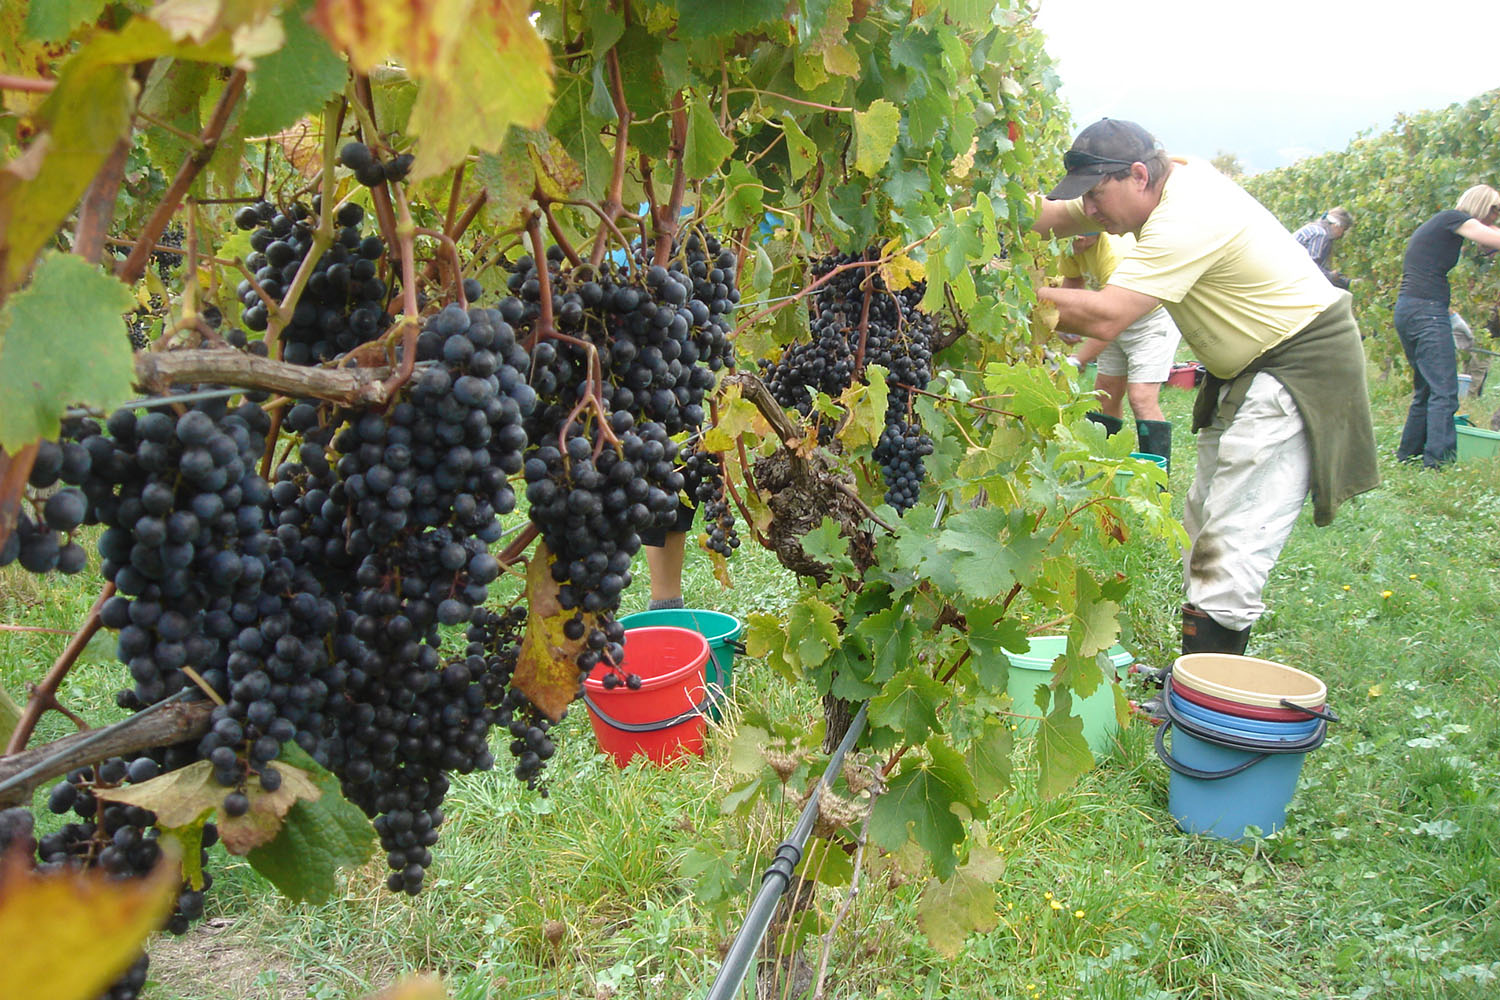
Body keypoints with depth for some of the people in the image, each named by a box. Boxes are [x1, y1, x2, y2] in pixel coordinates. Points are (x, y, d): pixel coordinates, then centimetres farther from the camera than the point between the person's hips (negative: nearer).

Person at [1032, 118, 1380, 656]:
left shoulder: (1187, 221, -29)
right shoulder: (1168, 178, 1)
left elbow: (1104, 316, -37)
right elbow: (1058, 216, 4)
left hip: (1301, 365, -11)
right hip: (1247, 369, 11)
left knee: (1232, 546, -14)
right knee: (1203, 528, 13)